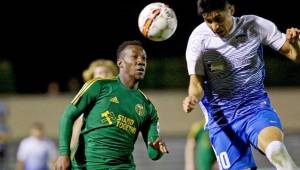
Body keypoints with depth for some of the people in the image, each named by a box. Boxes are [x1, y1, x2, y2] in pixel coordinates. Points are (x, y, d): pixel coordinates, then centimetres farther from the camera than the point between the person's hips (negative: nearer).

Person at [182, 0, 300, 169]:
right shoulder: (198, 39, -7)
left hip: (256, 106, -1)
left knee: (276, 149, -32)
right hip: (221, 116, 1)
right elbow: (197, 82, -2)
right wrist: (193, 98, -24)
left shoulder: (256, 25, -6)